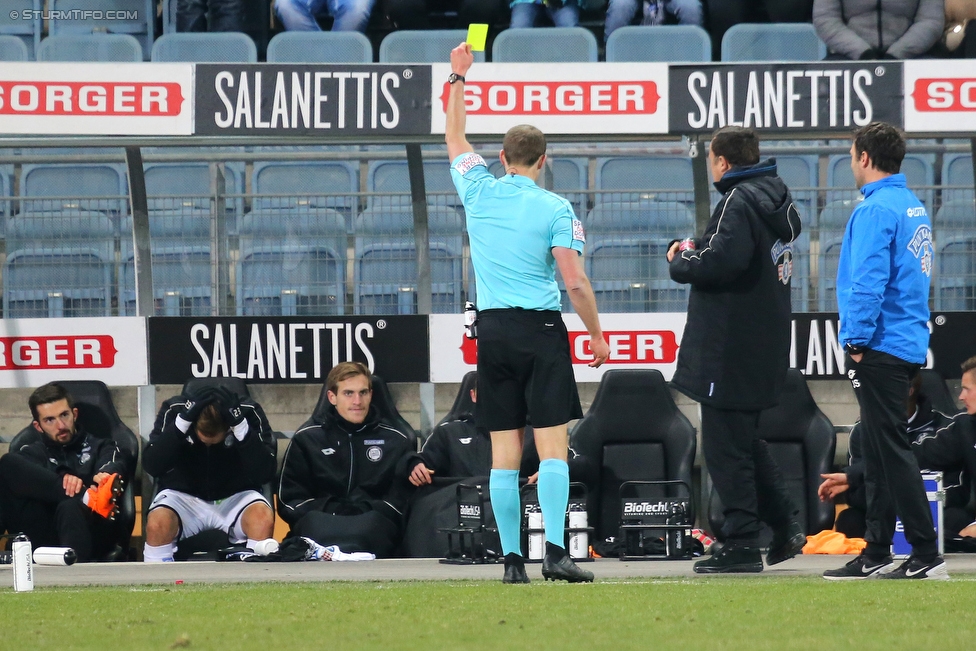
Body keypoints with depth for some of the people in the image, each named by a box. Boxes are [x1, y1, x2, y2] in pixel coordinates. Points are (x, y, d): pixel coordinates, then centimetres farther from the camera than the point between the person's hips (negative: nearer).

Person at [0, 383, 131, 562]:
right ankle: (88, 497, -34)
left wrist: (106, 477, -29)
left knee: (70, 507, -38)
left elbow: (116, 467, -1)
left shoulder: (99, 446, 25)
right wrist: (62, 480, -23)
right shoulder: (33, 453, 27)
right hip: (43, 539, 2)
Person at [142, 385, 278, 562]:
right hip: (183, 494, 0)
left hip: (235, 496, 0)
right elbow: (151, 466, -23)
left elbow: (265, 473, -22)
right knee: (157, 523, -34)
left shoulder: (249, 412, -15)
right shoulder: (174, 410, -14)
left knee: (263, 519, -34)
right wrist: (184, 420, -33)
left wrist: (240, 425, -34)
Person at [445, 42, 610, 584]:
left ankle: (511, 558, 2)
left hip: (492, 330, 4)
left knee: (504, 454, 4)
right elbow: (575, 282, -9)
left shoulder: (479, 192, 5)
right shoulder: (555, 208, -5)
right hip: (541, 332, -4)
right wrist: (597, 335, 2)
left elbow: (454, 139, 24)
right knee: (552, 447, -7)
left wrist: (458, 76, 33)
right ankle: (555, 551, -18)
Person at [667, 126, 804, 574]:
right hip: (766, 346, 10)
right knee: (745, 441, 21)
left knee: (726, 446, -3)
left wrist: (683, 262, -9)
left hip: (732, 348, -10)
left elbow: (722, 262, -28)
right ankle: (785, 526, 20)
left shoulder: (739, 202, -17)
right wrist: (696, 250, 8)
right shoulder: (778, 198, 14)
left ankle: (742, 545, -2)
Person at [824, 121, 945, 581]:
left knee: (891, 449, -9)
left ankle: (926, 555, -12)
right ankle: (875, 555, 18)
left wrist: (857, 343, -14)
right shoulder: (914, 207, 15)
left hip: (882, 348, -10)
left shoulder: (877, 210, -14)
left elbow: (869, 283, -20)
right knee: (880, 451, 14)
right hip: (908, 347, 10)